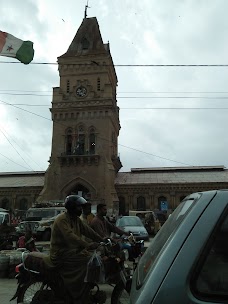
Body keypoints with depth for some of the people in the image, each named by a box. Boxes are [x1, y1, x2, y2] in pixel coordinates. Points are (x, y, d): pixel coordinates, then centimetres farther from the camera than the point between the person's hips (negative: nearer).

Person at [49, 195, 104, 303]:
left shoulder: (76, 219, 12)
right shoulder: (62, 219, -18)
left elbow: (88, 231, 7)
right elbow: (70, 236, -32)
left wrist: (103, 240, -3)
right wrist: (87, 245, -42)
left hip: (72, 250, 9)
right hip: (61, 253, -9)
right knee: (88, 260, -21)